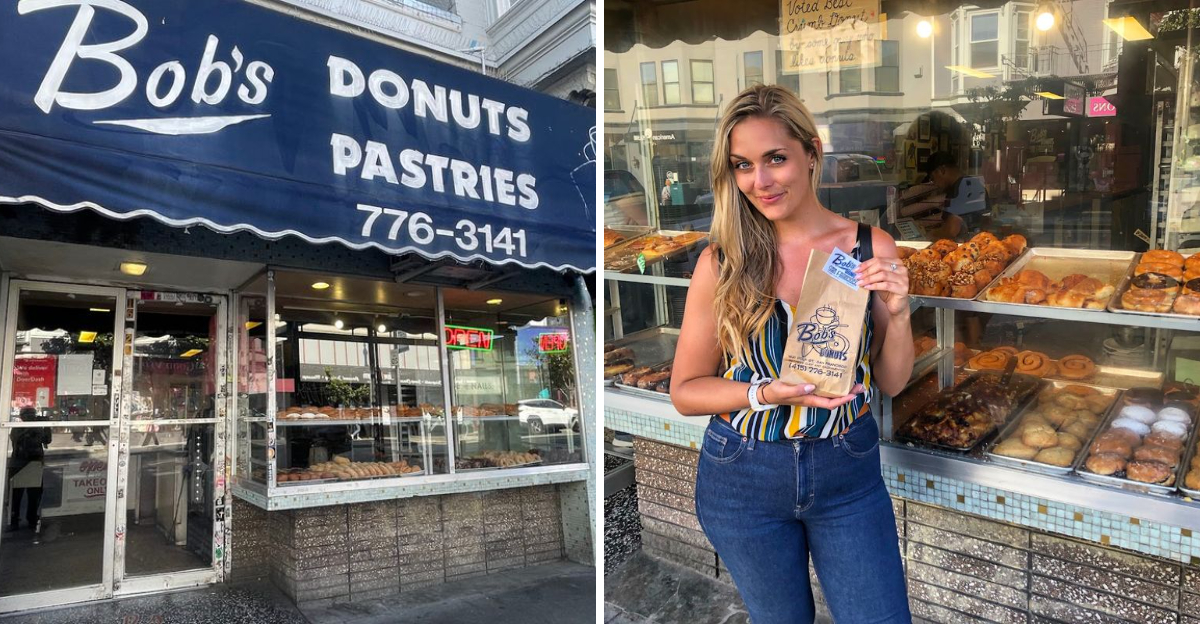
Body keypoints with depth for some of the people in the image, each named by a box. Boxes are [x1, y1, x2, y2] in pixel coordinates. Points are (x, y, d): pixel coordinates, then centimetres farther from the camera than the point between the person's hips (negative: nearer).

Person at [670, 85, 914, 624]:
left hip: (848, 471, 1)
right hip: (743, 478, 0)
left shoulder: (871, 248, -7)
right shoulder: (722, 261, -12)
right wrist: (768, 393, -21)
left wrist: (898, 312, -16)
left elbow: (891, 382, 1)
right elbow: (684, 391, -6)